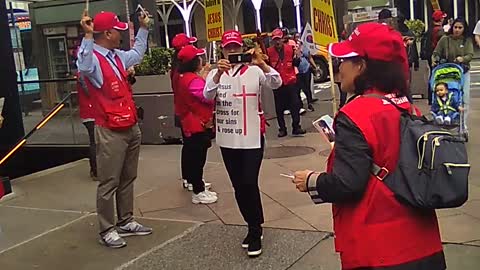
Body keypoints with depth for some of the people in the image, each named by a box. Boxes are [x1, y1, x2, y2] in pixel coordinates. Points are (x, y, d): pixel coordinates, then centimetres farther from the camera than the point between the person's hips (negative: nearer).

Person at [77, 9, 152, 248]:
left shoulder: (117, 56, 12)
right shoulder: (93, 58, -14)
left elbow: (136, 54, 34)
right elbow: (84, 67, -40)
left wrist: (143, 29, 35)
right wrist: (87, 35, -43)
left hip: (131, 128, 9)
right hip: (110, 132, -9)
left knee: (127, 179, 16)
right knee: (109, 183, -1)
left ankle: (125, 222, 28)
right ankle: (106, 230, 9)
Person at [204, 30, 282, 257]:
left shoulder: (254, 71, -2)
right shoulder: (215, 74, 4)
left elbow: (276, 83, -18)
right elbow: (208, 96, -14)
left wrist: (262, 64, -33)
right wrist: (219, 73, -30)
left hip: (252, 137, -3)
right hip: (227, 139, 4)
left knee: (250, 183, -9)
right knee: (238, 186, 11)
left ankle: (255, 232, 8)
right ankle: (254, 227, 28)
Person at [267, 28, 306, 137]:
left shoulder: (290, 49, 1)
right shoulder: (269, 51, -3)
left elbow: (296, 64, 5)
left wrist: (297, 56, -13)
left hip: (290, 81, 0)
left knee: (295, 105, 1)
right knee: (279, 108, 7)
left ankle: (296, 127, 10)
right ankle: (282, 129, 18)